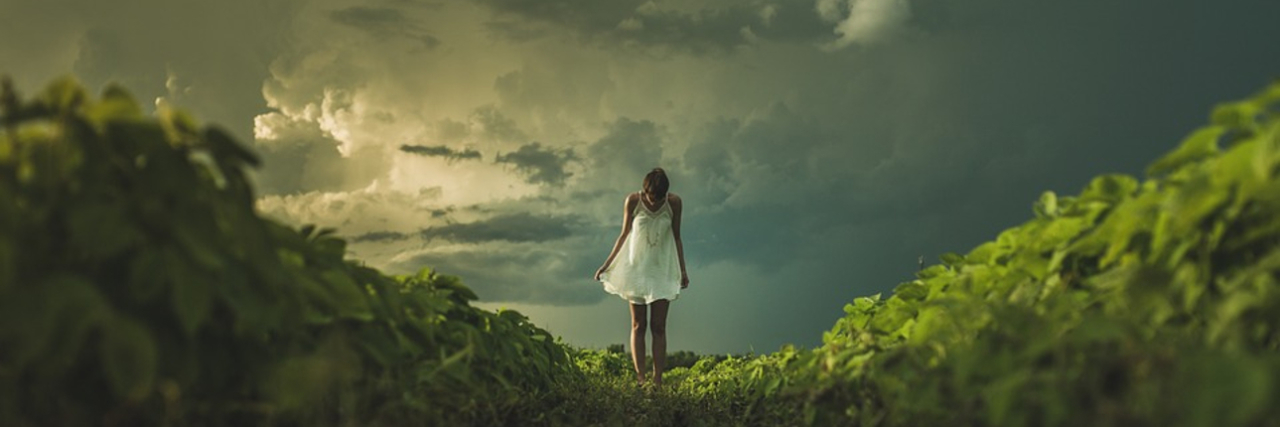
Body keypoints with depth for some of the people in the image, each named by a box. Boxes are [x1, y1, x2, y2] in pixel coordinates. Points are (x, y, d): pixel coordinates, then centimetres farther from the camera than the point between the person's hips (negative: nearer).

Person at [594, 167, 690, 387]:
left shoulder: (674, 203, -9)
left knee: (658, 326, -2)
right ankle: (640, 378, 0)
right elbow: (624, 235, 0)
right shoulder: (633, 201, -10)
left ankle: (658, 380, -2)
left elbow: (676, 237, 1)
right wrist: (606, 265, 1)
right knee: (638, 325, 0)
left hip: (662, 270, 0)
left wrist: (683, 270, 0)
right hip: (637, 267, 0)